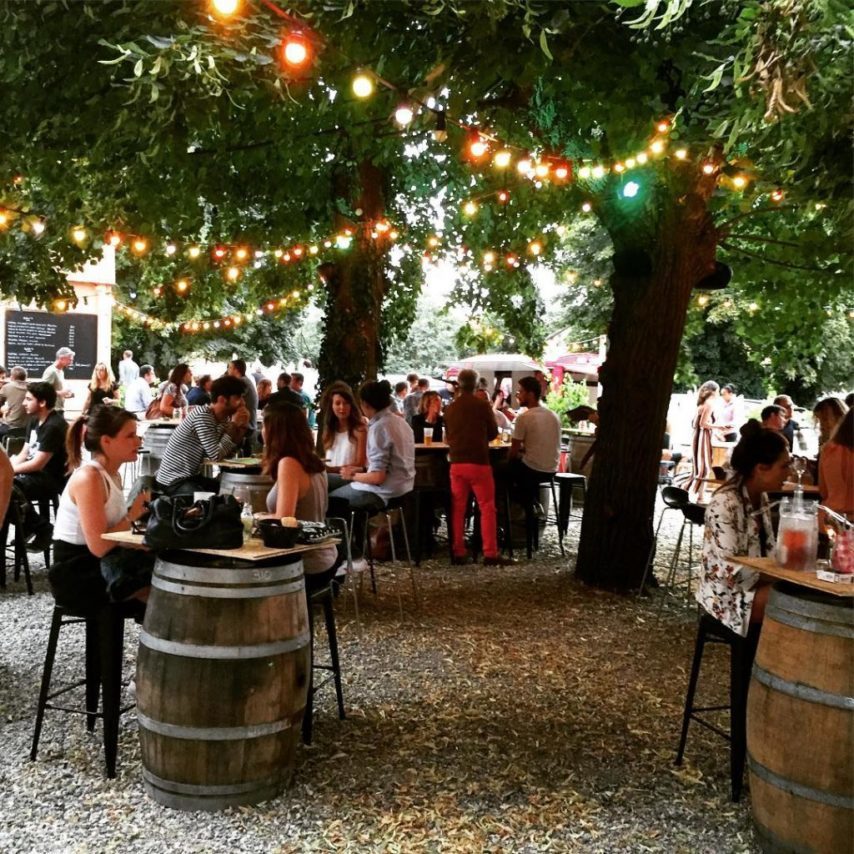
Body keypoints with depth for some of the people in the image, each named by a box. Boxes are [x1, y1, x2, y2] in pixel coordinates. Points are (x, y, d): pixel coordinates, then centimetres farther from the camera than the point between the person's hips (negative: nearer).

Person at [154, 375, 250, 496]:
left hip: (192, 476, 9)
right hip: (173, 481, -9)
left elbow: (227, 453, 4)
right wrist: (233, 425, -18)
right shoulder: (203, 416, -22)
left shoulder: (223, 419, 4)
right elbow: (217, 456, -26)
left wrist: (242, 427, -4)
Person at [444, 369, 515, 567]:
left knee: (458, 509, 8)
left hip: (456, 463, 4)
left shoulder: (449, 408, 6)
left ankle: (458, 552, 10)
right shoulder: (482, 405, -5)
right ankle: (490, 554, -4)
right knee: (487, 508, 0)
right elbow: (494, 433, 5)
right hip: (478, 462, -4)